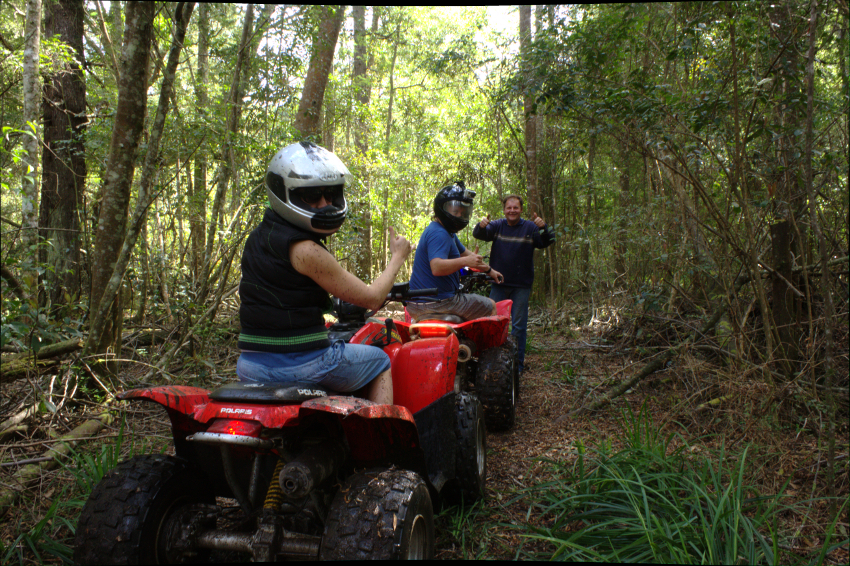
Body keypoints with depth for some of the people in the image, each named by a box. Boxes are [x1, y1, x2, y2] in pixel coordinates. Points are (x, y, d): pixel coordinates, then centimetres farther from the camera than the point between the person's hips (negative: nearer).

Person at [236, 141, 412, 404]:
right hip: (302, 362, -7)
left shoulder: (258, 237, 7)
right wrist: (397, 257, 2)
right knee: (380, 361, 17)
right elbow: (372, 298, -12)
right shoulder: (306, 251, -20)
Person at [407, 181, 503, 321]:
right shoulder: (439, 234, -19)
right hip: (438, 302, -11)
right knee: (491, 307, -1)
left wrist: (489, 270, 32)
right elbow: (437, 267, -34)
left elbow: (466, 253, 28)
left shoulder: (448, 232, 16)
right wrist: (465, 261, -43)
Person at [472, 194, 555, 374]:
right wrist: (481, 226, -35)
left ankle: (518, 362, 14)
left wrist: (544, 228, -32)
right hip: (498, 284, 1)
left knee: (518, 325, 5)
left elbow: (545, 242, -11)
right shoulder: (497, 225, 3)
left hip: (521, 285, -1)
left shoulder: (530, 227, 1)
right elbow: (479, 235, -11)